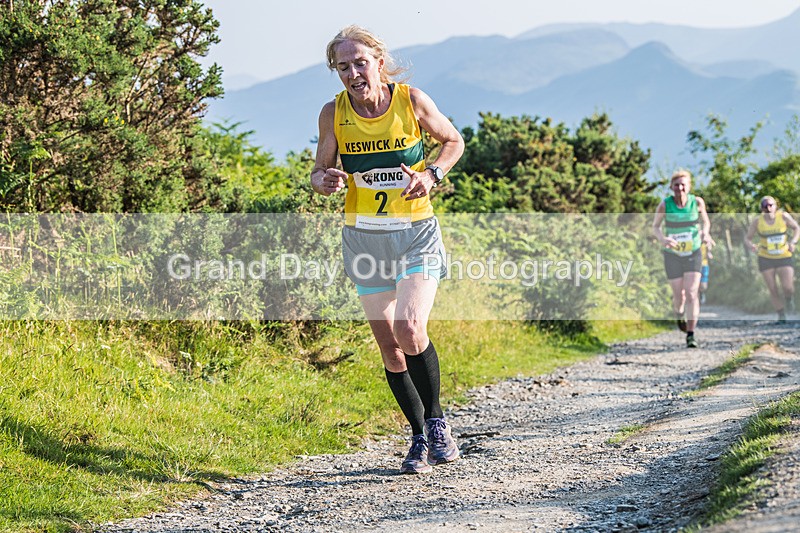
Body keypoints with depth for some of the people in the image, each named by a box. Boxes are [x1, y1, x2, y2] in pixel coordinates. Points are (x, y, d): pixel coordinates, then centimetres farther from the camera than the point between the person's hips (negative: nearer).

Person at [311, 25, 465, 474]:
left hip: (416, 234, -2)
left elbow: (453, 141, 8)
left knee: (410, 329, -21)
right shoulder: (334, 113, -3)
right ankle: (420, 438, 22)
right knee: (389, 346, 5)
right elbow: (319, 172, 8)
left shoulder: (411, 100, -7)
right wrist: (326, 181, -16)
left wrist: (432, 174, -10)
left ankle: (436, 420, 2)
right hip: (364, 238, 2)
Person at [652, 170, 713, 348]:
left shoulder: (697, 202, -11)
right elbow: (655, 226, -2)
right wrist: (662, 239, -23)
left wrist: (705, 233, -14)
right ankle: (679, 313, 45)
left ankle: (690, 335, -9)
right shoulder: (664, 205, -14)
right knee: (679, 296, 8)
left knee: (692, 294, -12)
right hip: (672, 255, 0)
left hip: (693, 254, 0)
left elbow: (706, 221, 7)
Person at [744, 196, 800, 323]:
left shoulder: (783, 216, -13)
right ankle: (781, 316, 16)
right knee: (772, 289, -2)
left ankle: (789, 299, 24)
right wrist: (751, 245, -25)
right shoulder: (757, 221, -12)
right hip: (766, 259, 1)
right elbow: (747, 238, -2)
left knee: (787, 287, -12)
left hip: (784, 257, -1)